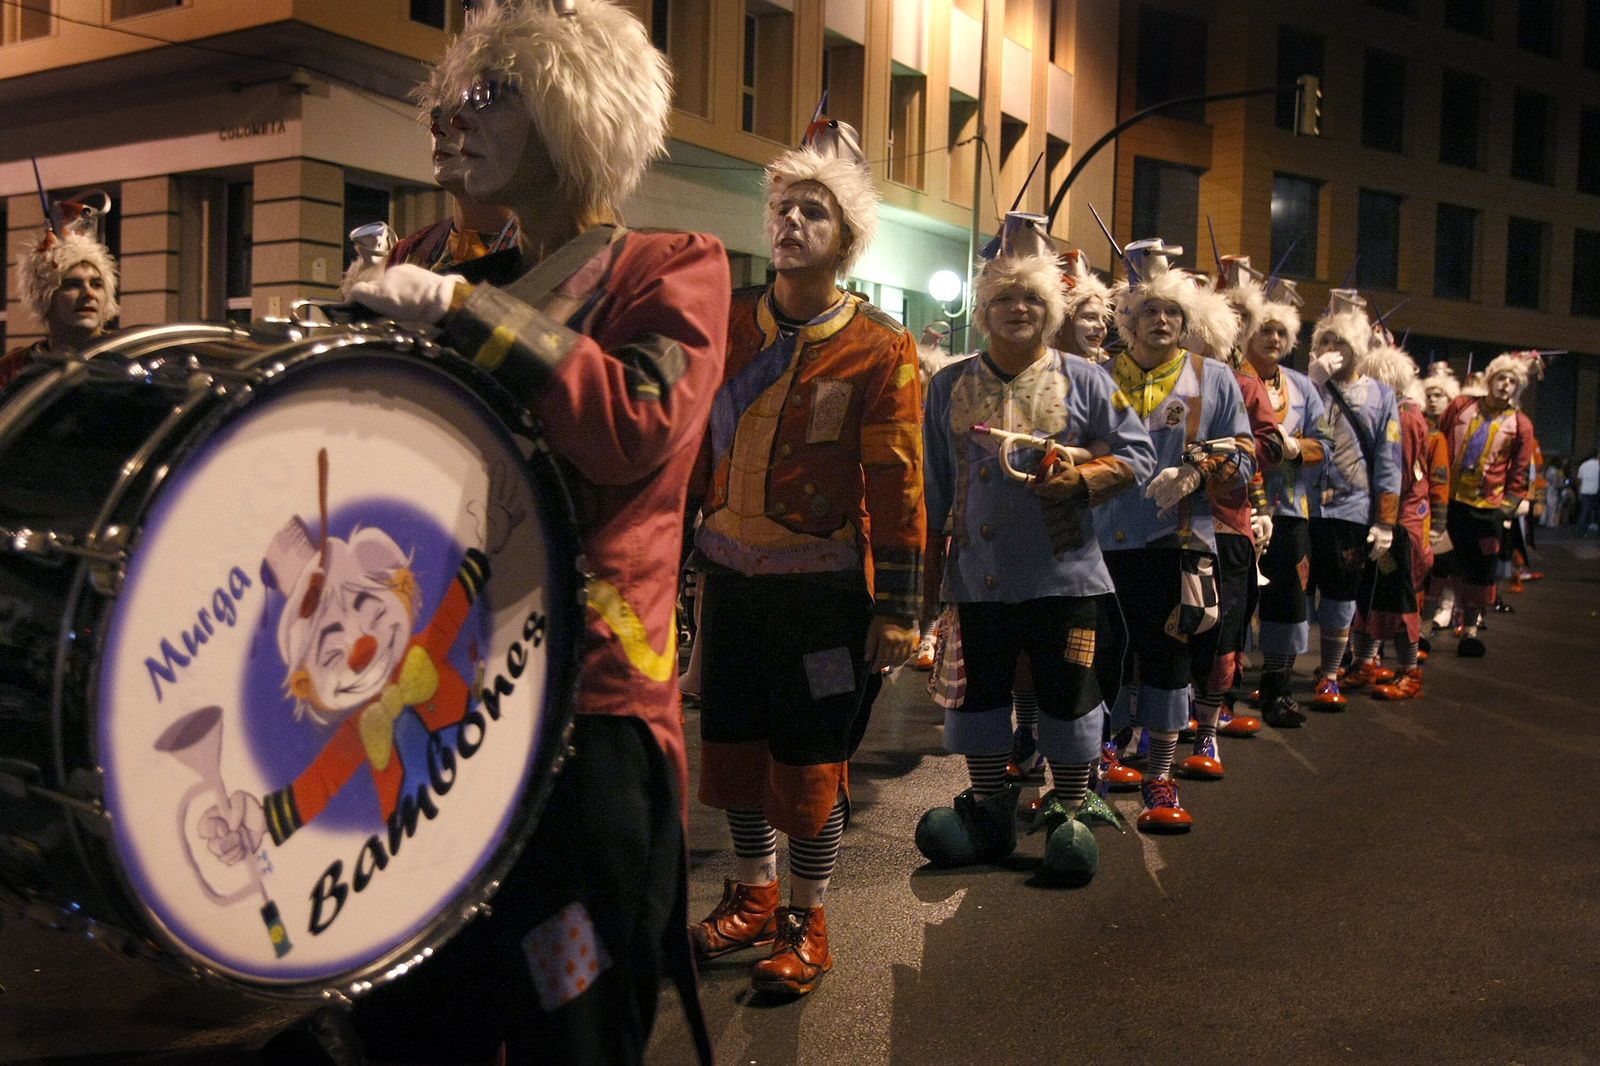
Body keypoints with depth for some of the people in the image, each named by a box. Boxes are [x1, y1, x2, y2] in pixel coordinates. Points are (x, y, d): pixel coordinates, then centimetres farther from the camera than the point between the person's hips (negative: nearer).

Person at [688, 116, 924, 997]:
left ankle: (807, 919, 24)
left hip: (823, 585, -4)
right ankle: (752, 895, 35)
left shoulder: (882, 350, -8)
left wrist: (896, 609, -9)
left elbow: (896, 486, -8)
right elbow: (695, 447, 11)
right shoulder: (728, 327, 5)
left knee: (810, 757, 6)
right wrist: (678, 553, 10)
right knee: (733, 741, 15)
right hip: (730, 574, 5)